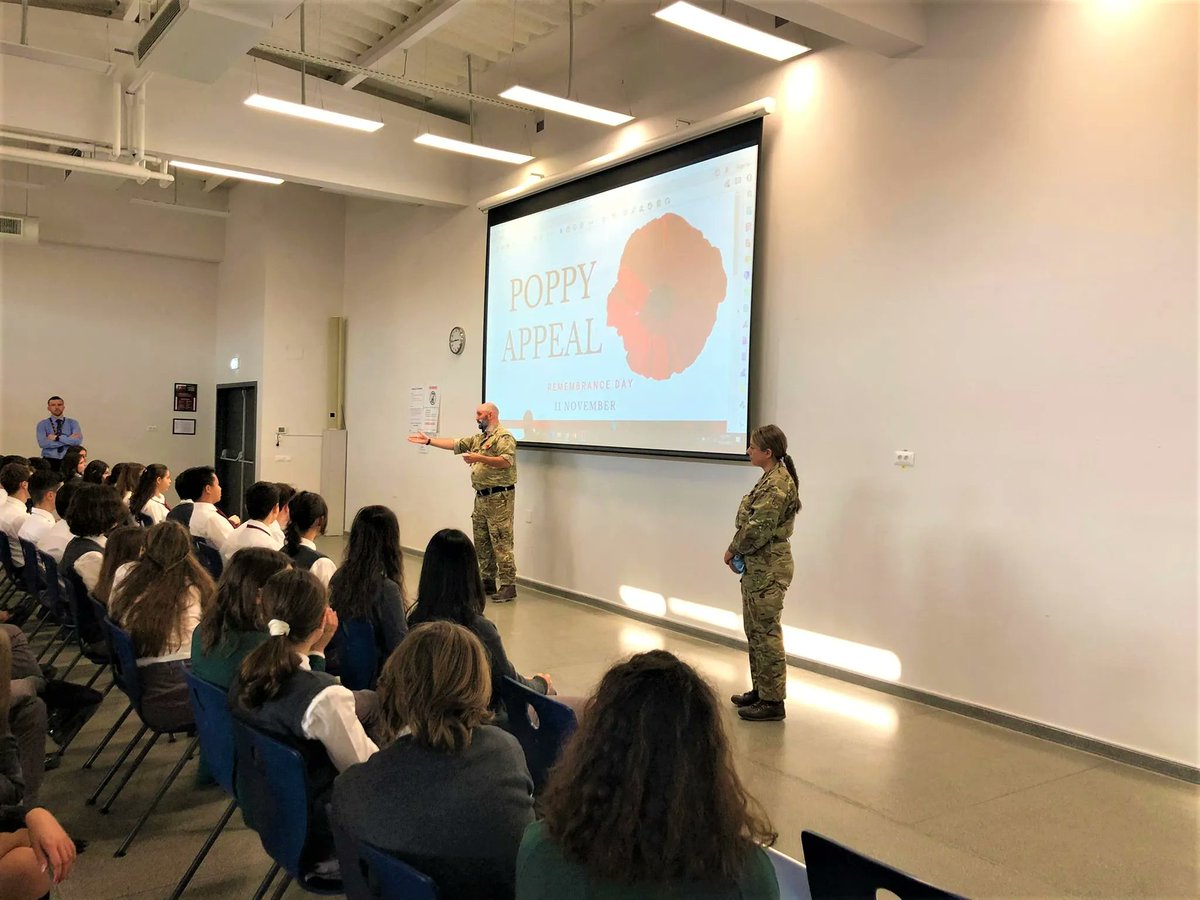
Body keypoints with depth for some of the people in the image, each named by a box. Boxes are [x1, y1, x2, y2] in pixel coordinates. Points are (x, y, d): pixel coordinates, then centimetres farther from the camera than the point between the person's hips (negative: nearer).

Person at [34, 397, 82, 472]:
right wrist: (68, 440, -9)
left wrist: (57, 437, -11)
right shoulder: (42, 424, 7)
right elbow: (42, 443, -10)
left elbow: (78, 440, -9)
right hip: (49, 461, 0)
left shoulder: (72, 423, 8)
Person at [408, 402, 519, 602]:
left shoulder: (504, 437, -10)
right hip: (481, 496, 9)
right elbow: (455, 444, 18)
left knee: (501, 543, -9)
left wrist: (480, 458, -28)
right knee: (482, 543, 11)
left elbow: (507, 461, -23)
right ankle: (488, 581, 19)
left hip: (499, 497, -9)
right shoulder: (478, 438, 18)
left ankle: (508, 586, -7)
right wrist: (429, 441, 15)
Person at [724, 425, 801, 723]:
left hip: (768, 569, -10)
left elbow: (758, 529, -22)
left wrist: (733, 549, -8)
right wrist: (737, 550, 5)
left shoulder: (777, 485, -19)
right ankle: (760, 689, 29)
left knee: (766, 633, -2)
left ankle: (773, 701, 7)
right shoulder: (770, 479, 12)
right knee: (755, 631, 17)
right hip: (758, 567, 10)